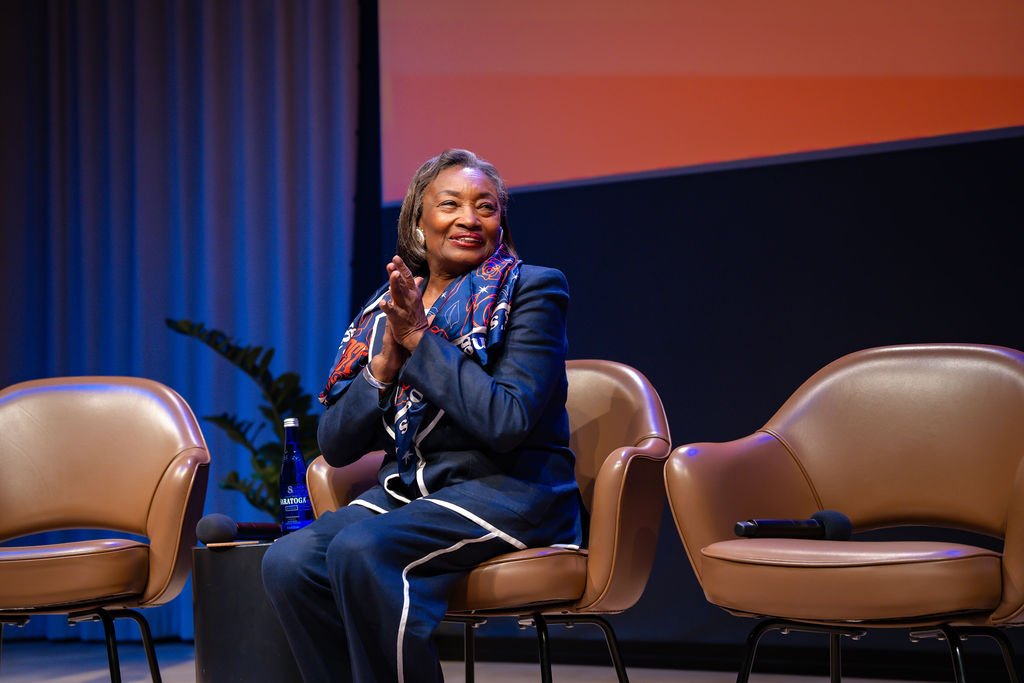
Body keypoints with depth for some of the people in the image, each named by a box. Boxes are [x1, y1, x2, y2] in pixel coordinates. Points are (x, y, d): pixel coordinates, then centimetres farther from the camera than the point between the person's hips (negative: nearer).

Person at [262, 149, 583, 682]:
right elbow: (335, 445, 8)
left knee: (359, 550, -30)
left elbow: (508, 420, -16)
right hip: (407, 491, 6)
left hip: (506, 491, -5)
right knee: (288, 561, -21)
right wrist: (386, 361, -8)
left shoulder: (531, 290, -2)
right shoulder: (385, 308, 12)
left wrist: (420, 339, -13)